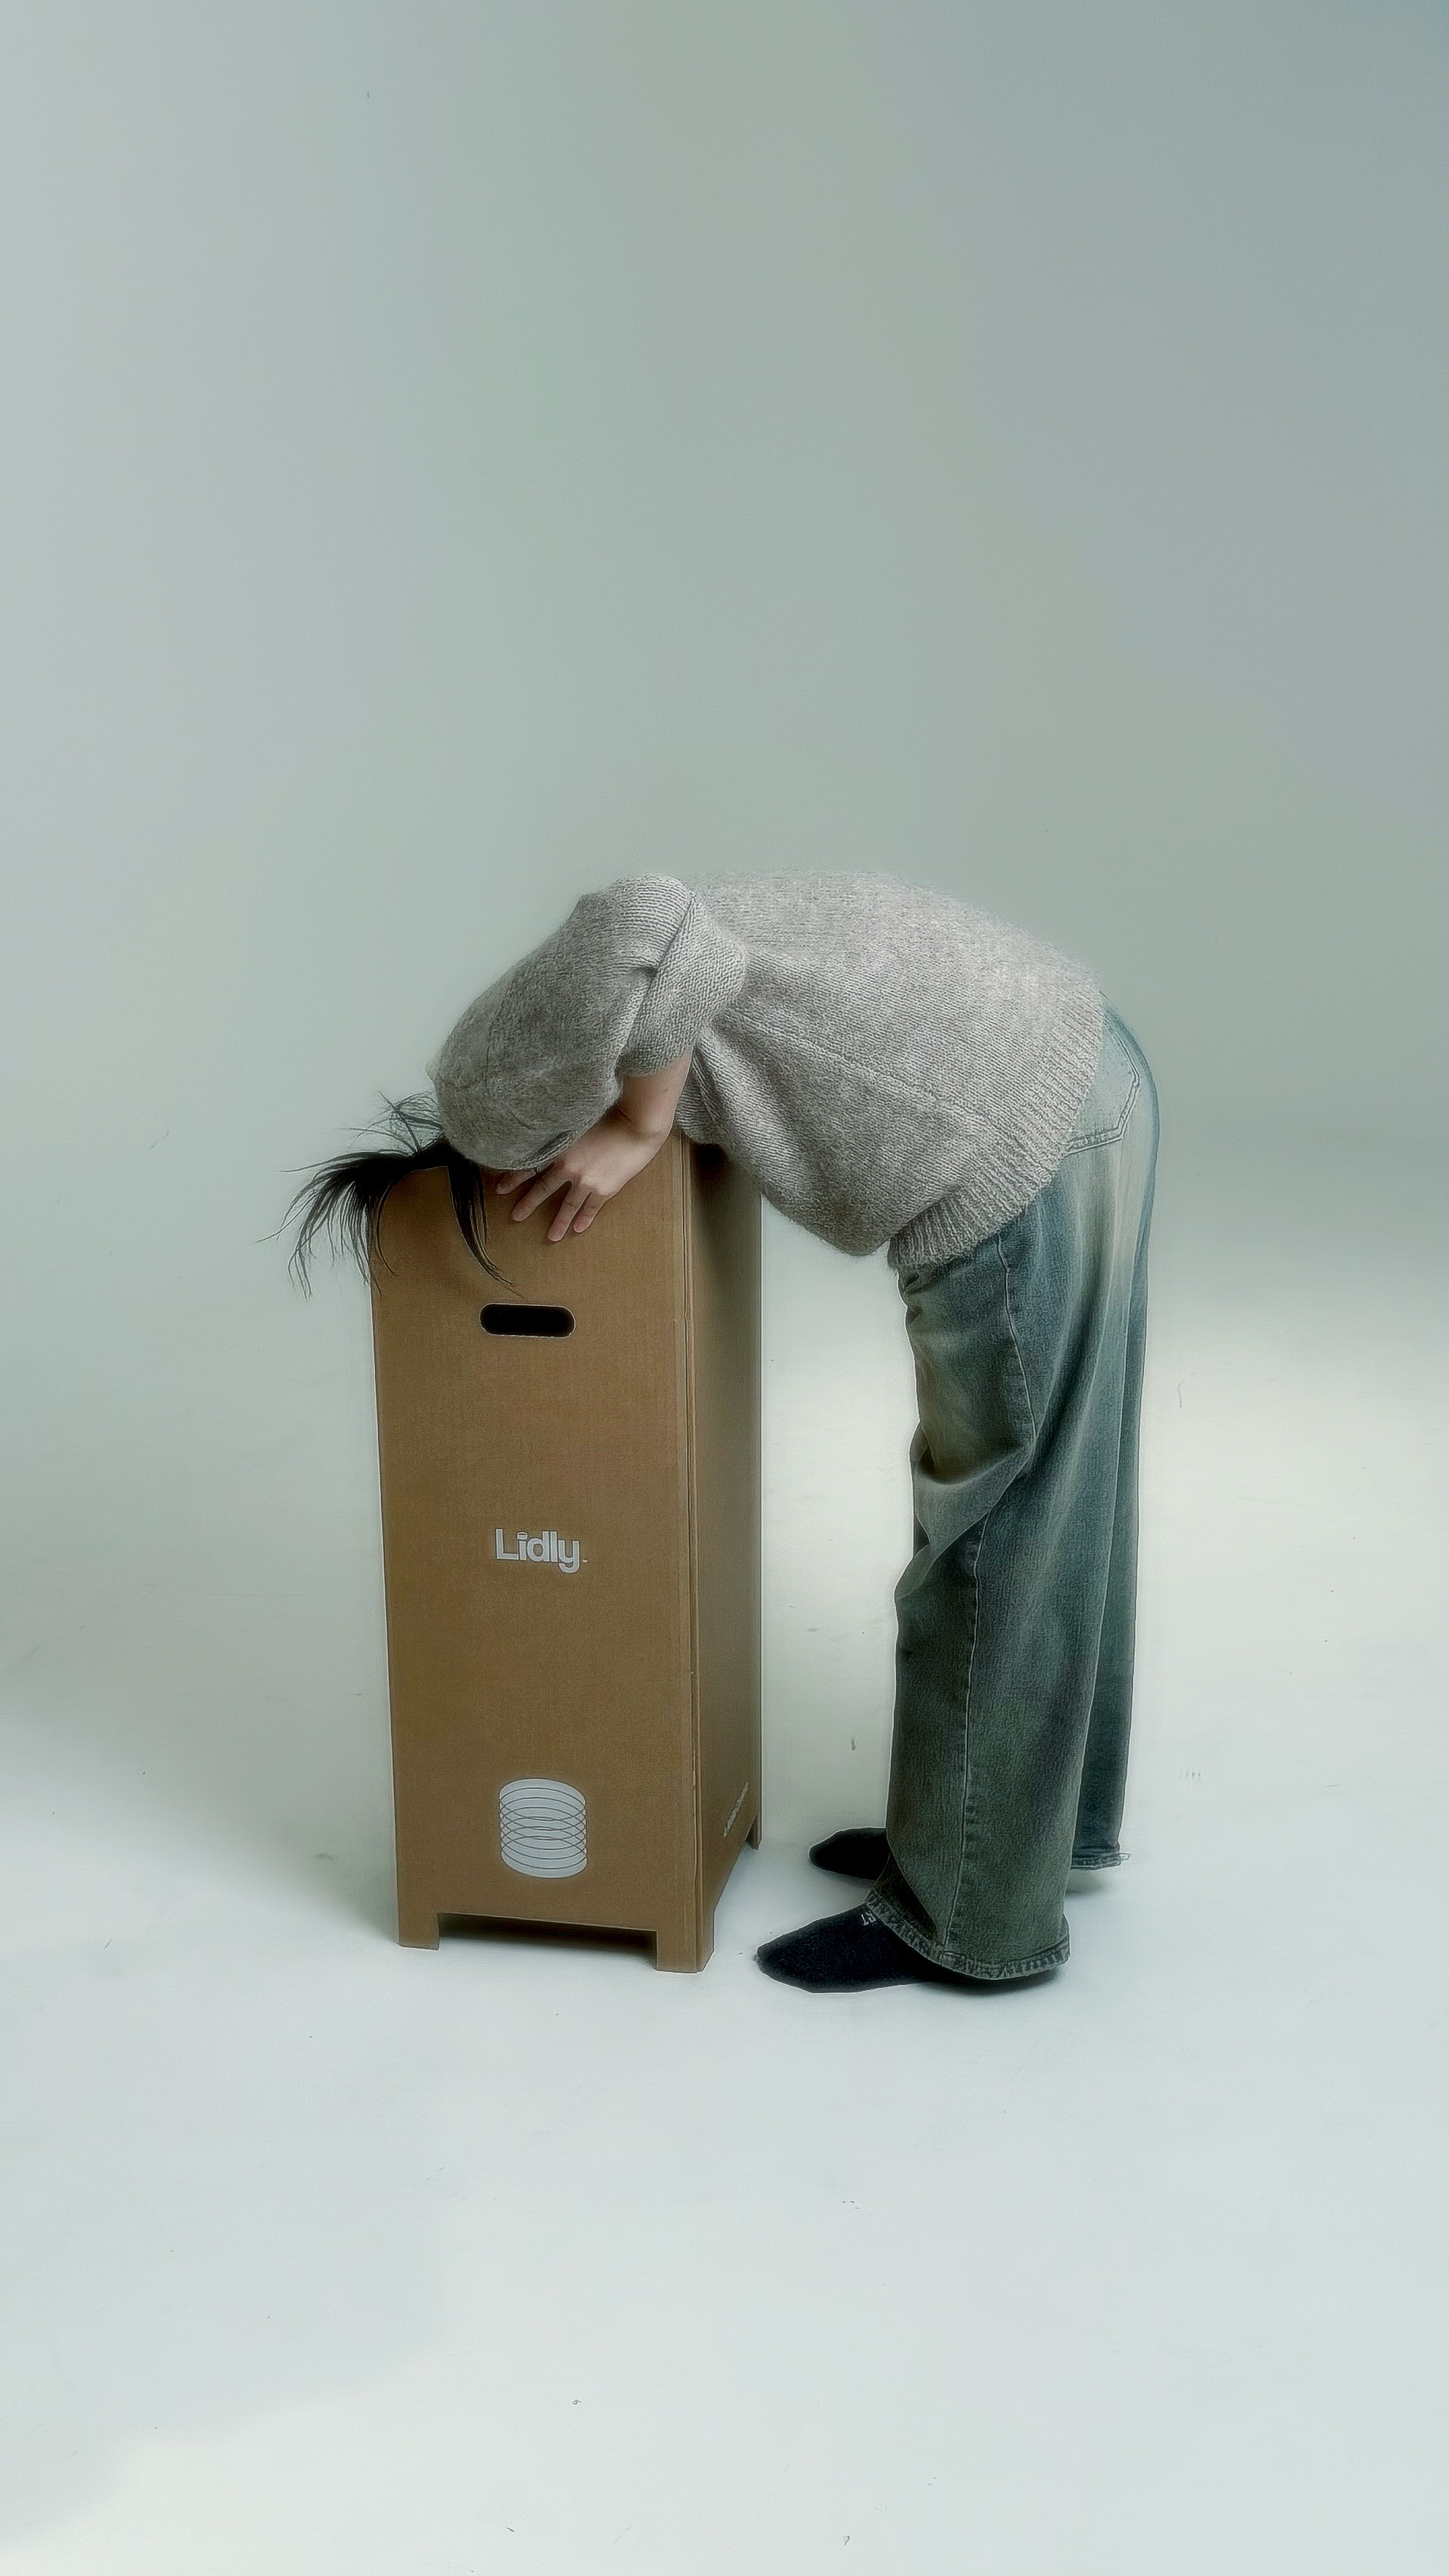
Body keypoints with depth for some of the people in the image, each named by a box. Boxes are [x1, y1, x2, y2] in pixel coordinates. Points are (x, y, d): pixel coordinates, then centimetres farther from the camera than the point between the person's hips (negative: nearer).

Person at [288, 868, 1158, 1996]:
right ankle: (1047, 1818, 38)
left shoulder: (493, 1084, -10)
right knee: (1053, 1508, 21)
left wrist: (638, 1127, -14)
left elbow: (645, 926, -27)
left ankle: (970, 1918, 21)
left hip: (1018, 1144, -10)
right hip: (1077, 1057, 10)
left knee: (995, 1535, 4)